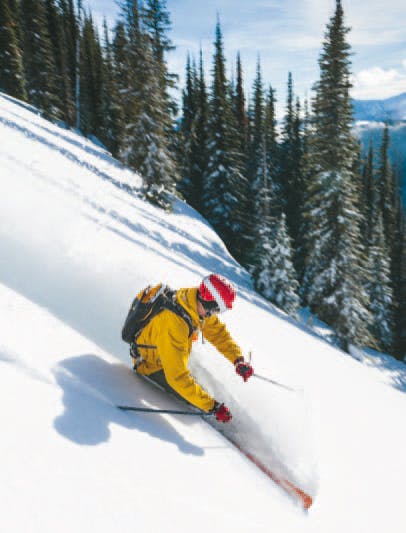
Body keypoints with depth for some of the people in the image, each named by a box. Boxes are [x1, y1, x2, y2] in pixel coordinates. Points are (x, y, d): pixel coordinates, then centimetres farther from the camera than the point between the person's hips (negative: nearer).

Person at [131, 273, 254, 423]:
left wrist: (238, 359, -15)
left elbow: (219, 332, -3)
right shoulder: (173, 323, -42)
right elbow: (178, 376, -42)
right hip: (153, 364, -8)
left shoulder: (199, 306, -19)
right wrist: (212, 406, -40)